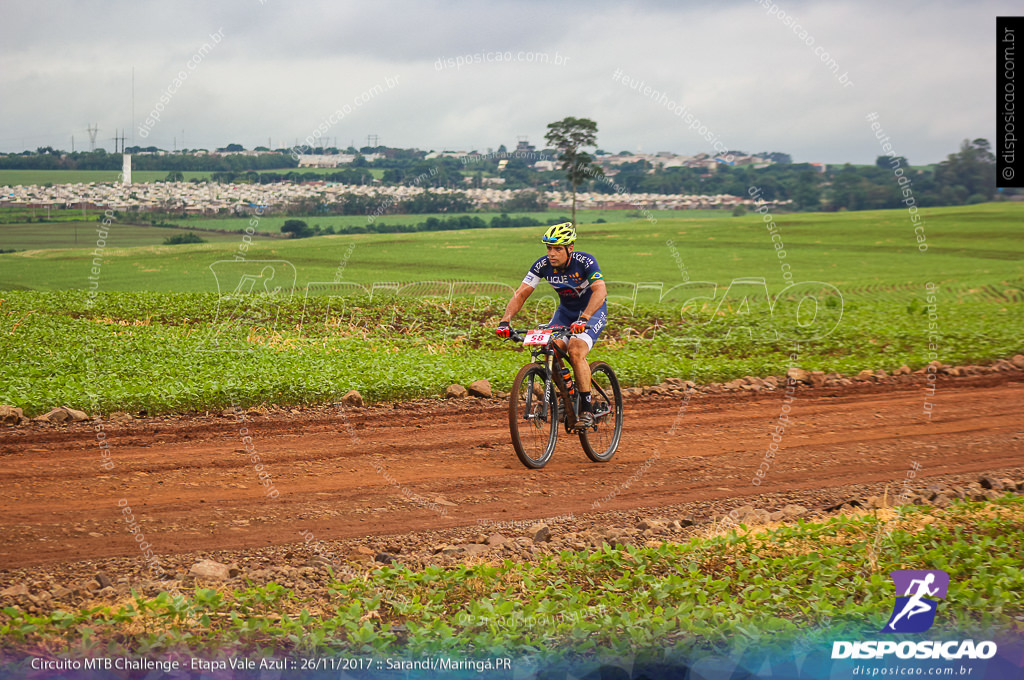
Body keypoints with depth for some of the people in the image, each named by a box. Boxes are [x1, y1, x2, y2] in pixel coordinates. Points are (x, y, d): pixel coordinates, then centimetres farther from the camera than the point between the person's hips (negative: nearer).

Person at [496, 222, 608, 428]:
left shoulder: (585, 262, -28)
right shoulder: (543, 265, -17)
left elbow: (600, 291, -41)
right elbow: (521, 293, -18)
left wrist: (583, 319, -57)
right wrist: (505, 320, -33)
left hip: (593, 310, -5)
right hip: (566, 310, 5)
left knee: (576, 351, -28)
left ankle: (587, 410, -18)